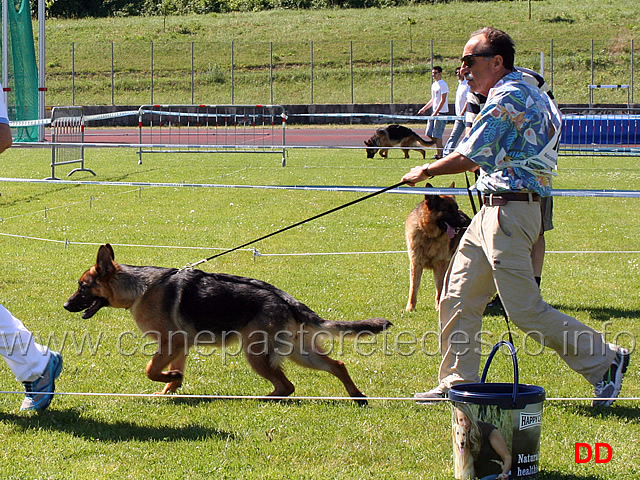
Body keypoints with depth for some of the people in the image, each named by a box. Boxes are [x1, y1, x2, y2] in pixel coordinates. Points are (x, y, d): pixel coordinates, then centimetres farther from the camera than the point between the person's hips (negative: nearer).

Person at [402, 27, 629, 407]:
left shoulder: (509, 96, -15)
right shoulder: (523, 92, 17)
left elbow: (468, 157, -17)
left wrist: (425, 172, -3)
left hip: (510, 211, -11)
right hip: (493, 211, 11)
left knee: (526, 311, -9)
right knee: (458, 297, 10)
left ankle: (605, 361, -1)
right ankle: (458, 383, 16)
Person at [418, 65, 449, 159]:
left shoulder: (443, 85, -12)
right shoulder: (433, 85, 17)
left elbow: (443, 100, -17)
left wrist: (436, 112, -22)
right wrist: (424, 108, 21)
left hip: (441, 112, -9)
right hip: (434, 112, 9)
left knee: (437, 135, -8)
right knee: (429, 134, 9)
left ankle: (439, 154, -2)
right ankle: (441, 150, 20)